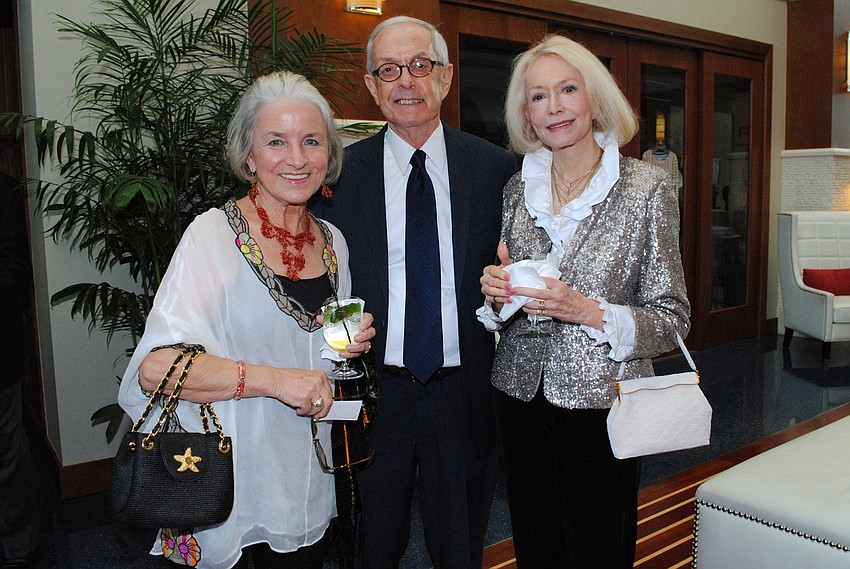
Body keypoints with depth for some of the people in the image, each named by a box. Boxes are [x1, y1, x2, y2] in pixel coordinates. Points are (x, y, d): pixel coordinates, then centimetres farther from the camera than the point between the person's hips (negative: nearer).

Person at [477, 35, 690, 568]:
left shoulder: (646, 187, -7)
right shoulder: (517, 188, 4)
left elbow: (673, 319, -7)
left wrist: (587, 312, -22)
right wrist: (496, 292, -9)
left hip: (602, 399, -3)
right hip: (521, 398, 4)